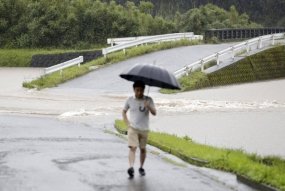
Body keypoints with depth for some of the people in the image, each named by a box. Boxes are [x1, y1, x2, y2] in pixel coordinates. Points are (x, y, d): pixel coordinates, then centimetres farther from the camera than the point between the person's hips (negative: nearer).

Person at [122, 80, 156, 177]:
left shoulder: (148, 100, -2)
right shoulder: (130, 100, 1)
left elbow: (154, 113, -11)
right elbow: (124, 112, 14)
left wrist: (148, 106, -30)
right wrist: (127, 123, 2)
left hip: (144, 129, 1)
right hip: (132, 128, -1)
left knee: (143, 149, 10)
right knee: (132, 148, -16)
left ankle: (141, 167, 27)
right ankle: (131, 167, -29)